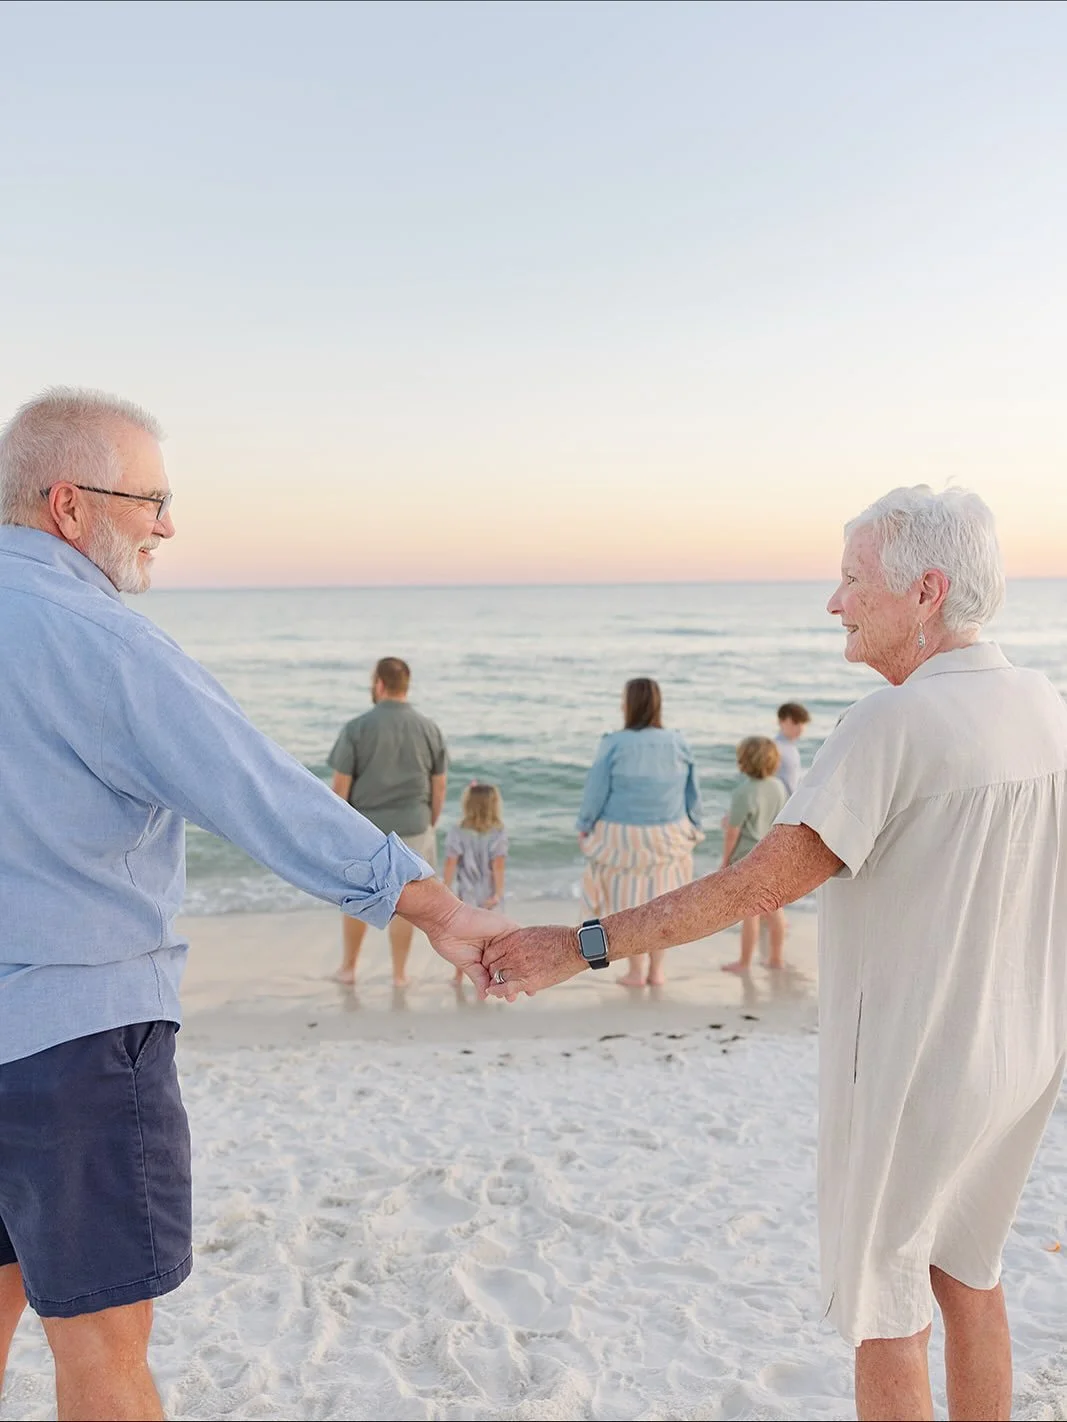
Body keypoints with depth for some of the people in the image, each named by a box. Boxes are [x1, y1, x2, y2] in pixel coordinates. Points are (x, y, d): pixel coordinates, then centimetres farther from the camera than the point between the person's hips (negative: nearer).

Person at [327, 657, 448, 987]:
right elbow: (440, 786, 3)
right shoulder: (429, 728, -1)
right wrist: (431, 825, 14)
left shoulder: (357, 728, -10)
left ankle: (347, 968, 29)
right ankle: (399, 974, 18)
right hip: (412, 829, 1)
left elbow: (341, 785, -8)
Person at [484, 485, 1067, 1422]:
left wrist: (582, 947, -24)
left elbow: (759, 885, -28)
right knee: (968, 1271, 25)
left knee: (886, 1312, 11)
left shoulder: (897, 723, -24)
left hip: (912, 1067, -7)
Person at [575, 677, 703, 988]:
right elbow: (692, 793, 3)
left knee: (629, 900, 11)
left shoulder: (614, 744, -16)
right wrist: (693, 828, 16)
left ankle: (636, 972, 18)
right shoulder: (678, 744, -6)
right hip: (667, 835, 3)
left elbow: (596, 790, -11)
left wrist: (584, 825, 4)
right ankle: (656, 971, 20)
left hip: (625, 836, -3)